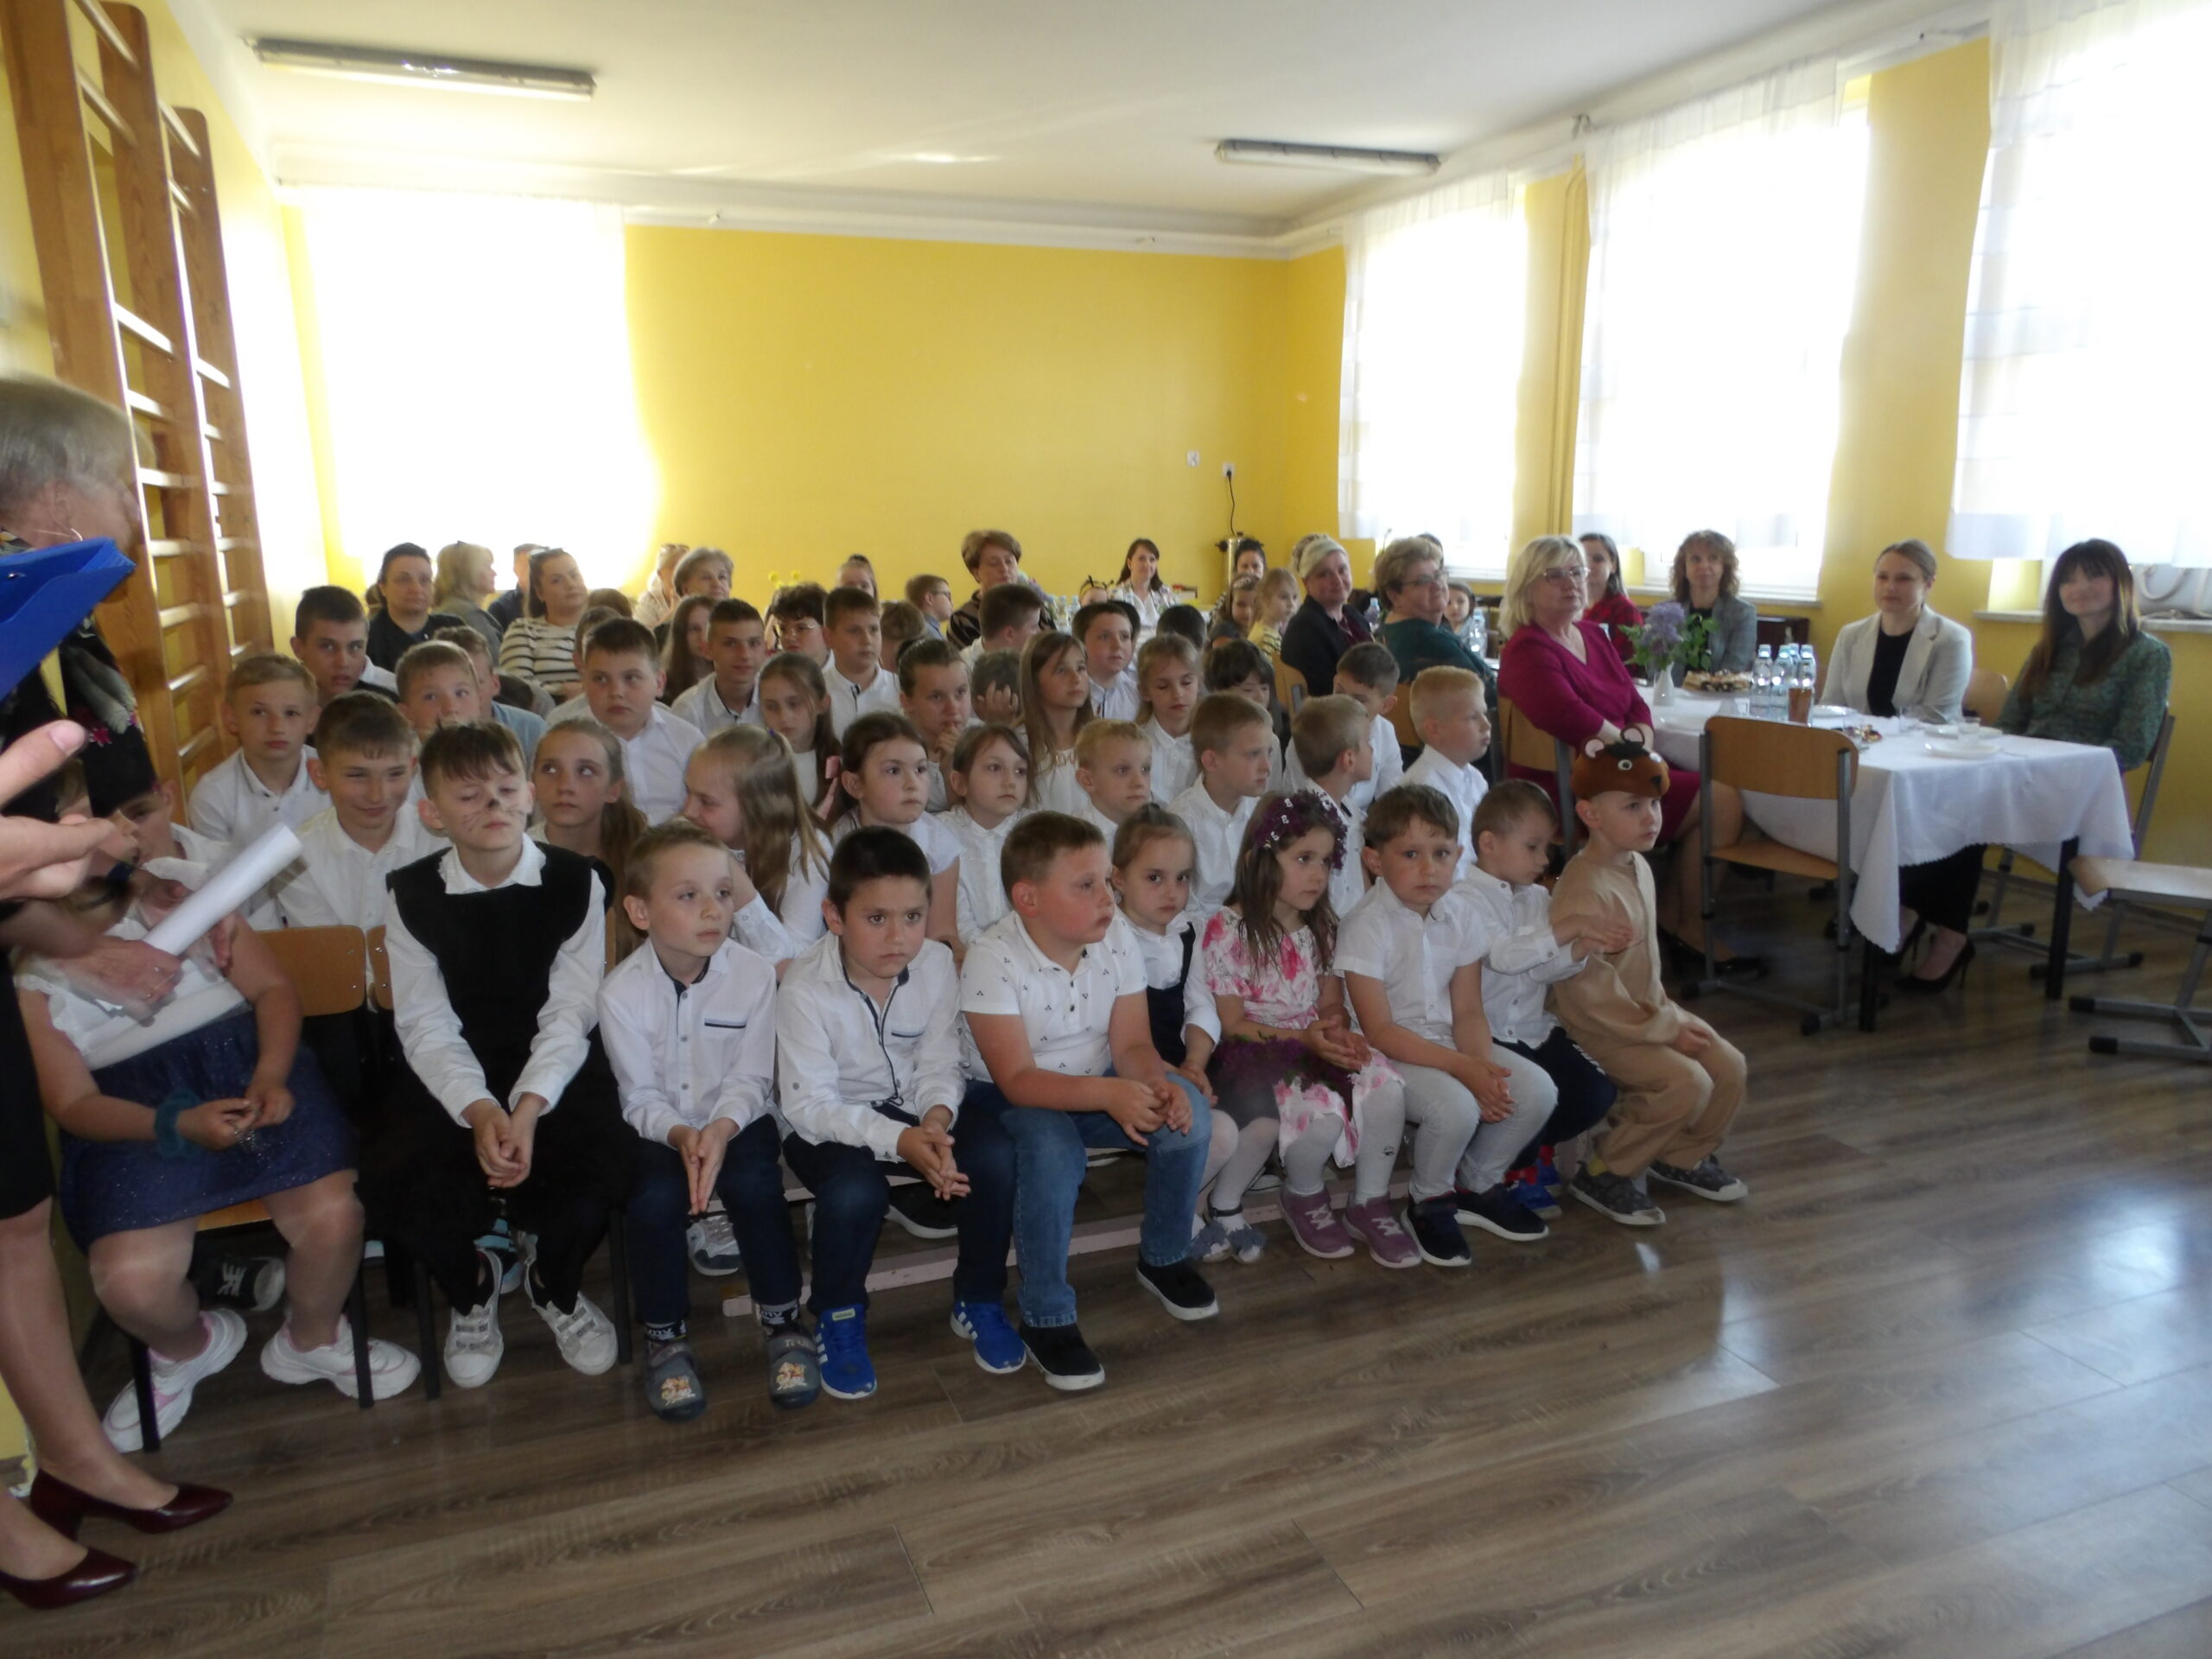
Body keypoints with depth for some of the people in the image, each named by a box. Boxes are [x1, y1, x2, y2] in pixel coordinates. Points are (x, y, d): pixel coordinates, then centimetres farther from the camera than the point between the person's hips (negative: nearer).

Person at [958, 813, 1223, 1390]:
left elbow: (1131, 1045, -6)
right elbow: (1017, 1079, -28)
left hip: (1098, 1085, 5)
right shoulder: (992, 960, -24)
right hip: (1010, 1100, -5)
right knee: (1052, 1149, -36)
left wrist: (1157, 1082, -30)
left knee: (1189, 1111, -19)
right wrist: (1107, 1093, -41)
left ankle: (1163, 1257, 7)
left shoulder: (1116, 939, -8)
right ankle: (1046, 1318, -15)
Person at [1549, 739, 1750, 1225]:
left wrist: (1669, 1011, 9)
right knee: (1686, 1083, -21)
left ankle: (1682, 1157, 25)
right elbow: (1588, 989, -27)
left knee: (1728, 1067, 2)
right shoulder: (1584, 889, -26)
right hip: (1599, 1027, -9)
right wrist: (1664, 1029, -19)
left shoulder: (1638, 868, 6)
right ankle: (1603, 1175, -4)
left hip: (1647, 1011, 9)